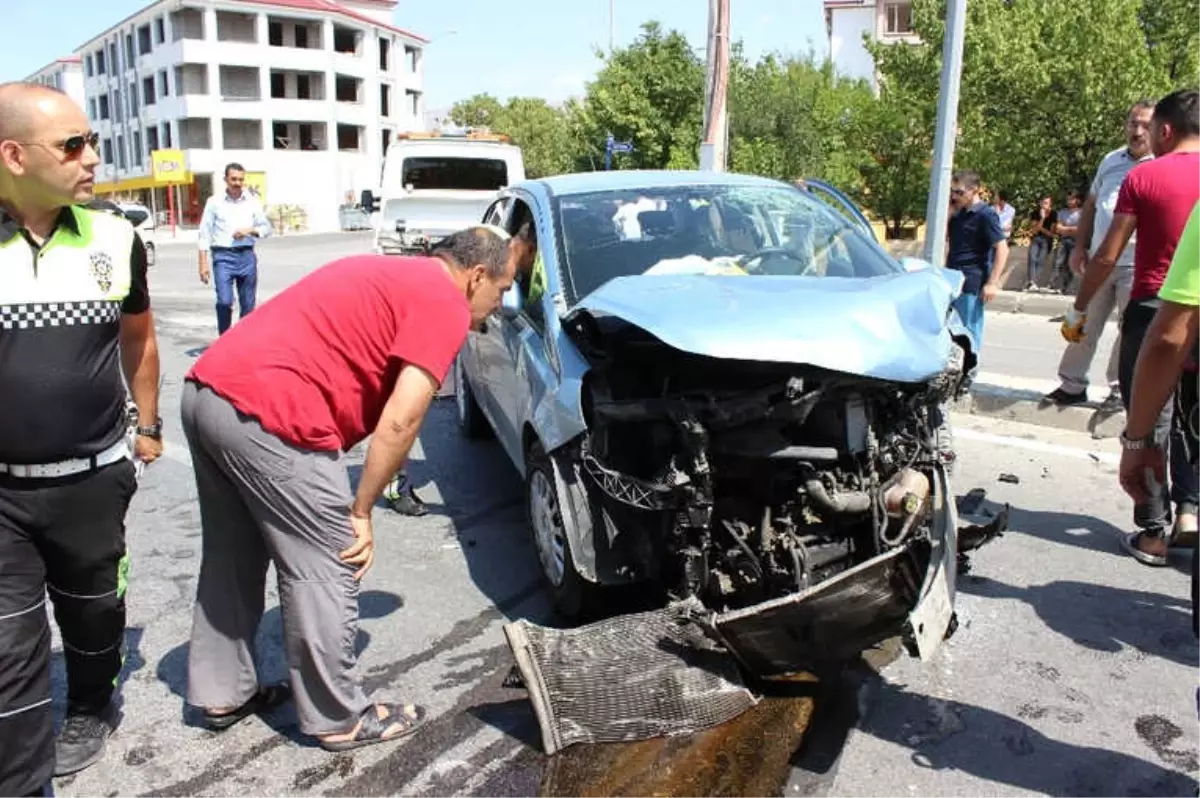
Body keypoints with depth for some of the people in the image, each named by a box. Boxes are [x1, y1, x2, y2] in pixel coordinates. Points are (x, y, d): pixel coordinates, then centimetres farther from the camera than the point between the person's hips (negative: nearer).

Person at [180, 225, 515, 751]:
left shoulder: (384, 273, 25)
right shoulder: (444, 304, -2)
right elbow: (399, 421, -11)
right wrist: (360, 512, 0)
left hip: (207, 390, 10)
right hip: (268, 414, -10)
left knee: (233, 556, 23)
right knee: (325, 571, 5)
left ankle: (223, 693, 39)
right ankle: (339, 719, 21)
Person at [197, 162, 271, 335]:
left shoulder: (253, 201, 8)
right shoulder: (214, 202, 2)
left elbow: (267, 228, 10)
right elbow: (205, 234, 1)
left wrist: (249, 230, -11)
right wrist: (203, 264, -4)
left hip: (247, 256, 3)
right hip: (223, 256, -3)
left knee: (248, 304, 7)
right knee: (224, 301, -13)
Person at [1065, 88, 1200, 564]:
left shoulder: (1143, 177, -5)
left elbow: (1108, 255, -6)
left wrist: (1078, 309, 3)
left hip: (1152, 309, -3)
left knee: (1149, 421, 3)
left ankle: (1154, 530, 6)